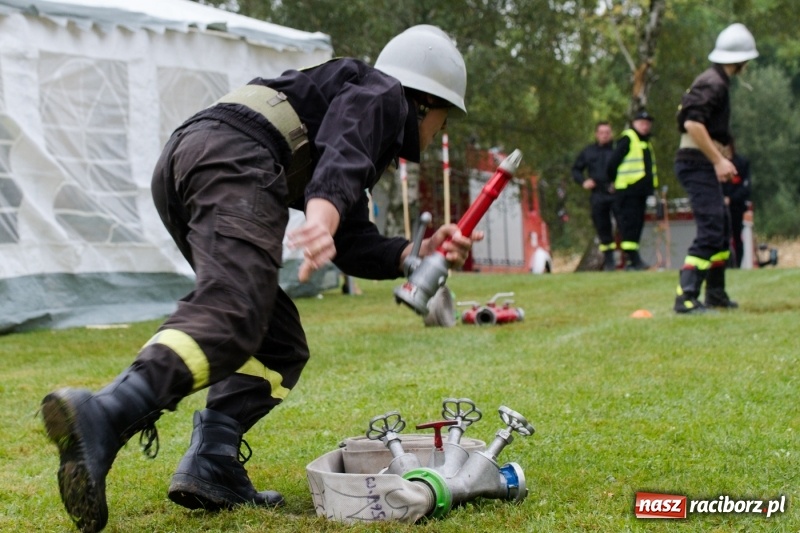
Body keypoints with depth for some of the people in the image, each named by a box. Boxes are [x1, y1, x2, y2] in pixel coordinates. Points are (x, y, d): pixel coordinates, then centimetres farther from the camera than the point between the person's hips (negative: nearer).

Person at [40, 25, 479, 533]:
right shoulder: (381, 94, 14)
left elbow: (355, 247, 29)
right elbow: (340, 155, -13)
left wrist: (422, 252, 19)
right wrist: (322, 222, -31)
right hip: (234, 155, -10)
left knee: (279, 345, 11)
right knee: (229, 319, -28)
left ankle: (211, 468, -8)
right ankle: (100, 416, -51)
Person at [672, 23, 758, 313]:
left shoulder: (714, 81, 17)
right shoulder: (713, 83, -15)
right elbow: (692, 123, -26)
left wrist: (721, 160, 25)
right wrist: (719, 160, -25)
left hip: (703, 166, 11)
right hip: (697, 165, -11)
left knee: (722, 228, 19)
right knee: (710, 231, -15)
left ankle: (715, 294, 27)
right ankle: (685, 297, -19)